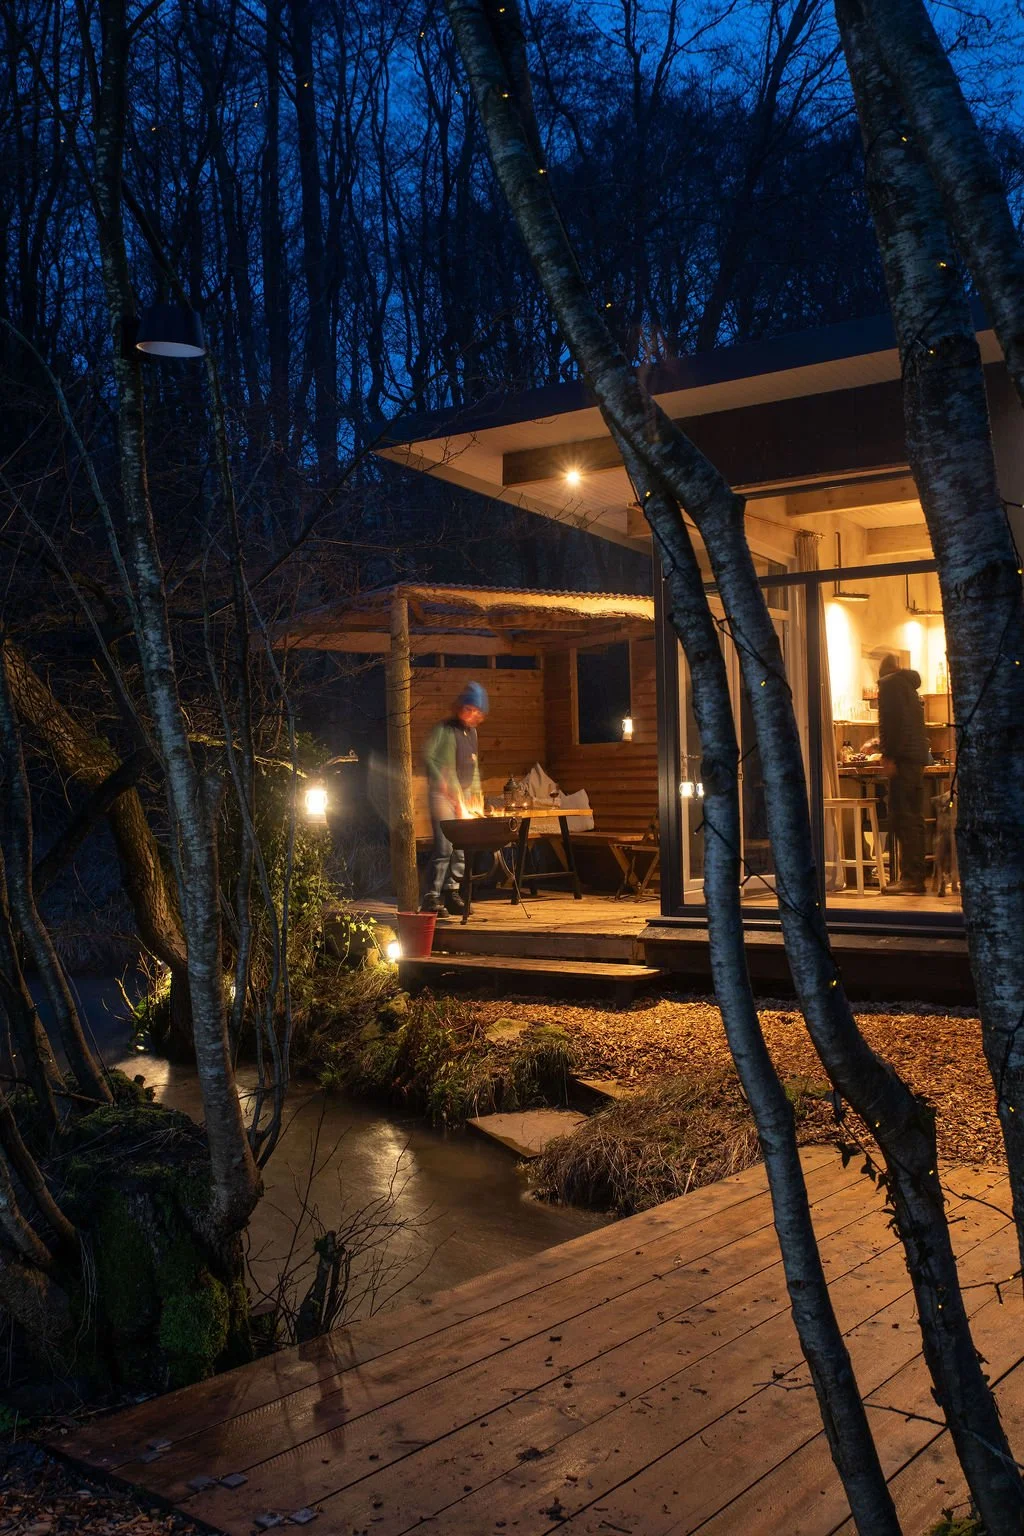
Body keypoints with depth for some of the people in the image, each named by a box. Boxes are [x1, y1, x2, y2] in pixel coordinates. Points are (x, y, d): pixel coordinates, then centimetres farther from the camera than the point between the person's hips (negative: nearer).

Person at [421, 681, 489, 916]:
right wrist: (441, 781, -19)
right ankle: (432, 898, -11)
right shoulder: (444, 729, -6)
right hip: (443, 794, -7)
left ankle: (451, 892, 13)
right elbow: (428, 756, -12)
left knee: (462, 846, 2)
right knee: (444, 845, -14)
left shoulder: (472, 732, 16)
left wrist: (476, 794, 17)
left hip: (465, 795, 7)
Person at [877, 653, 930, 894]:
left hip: (903, 756, -9)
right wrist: (883, 746, 38)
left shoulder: (889, 683, -2)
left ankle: (910, 878, -16)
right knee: (914, 818, 10)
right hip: (919, 755, 9)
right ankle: (916, 877, 11)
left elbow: (889, 720, -14)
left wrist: (888, 755, -16)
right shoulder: (910, 685, 24)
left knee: (902, 818, -12)